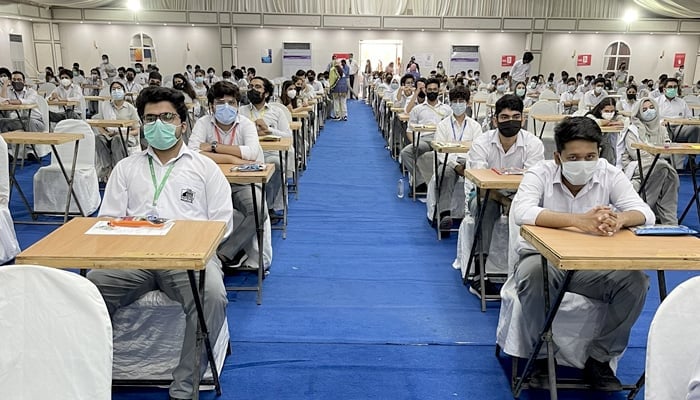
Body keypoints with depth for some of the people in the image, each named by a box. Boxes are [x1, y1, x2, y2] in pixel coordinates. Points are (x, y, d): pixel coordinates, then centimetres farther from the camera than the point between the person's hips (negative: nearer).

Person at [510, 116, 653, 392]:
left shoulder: (610, 175, -2)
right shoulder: (539, 174, -11)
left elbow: (645, 213, -13)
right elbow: (521, 212, -30)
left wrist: (619, 219, -39)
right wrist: (579, 220, -43)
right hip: (543, 257, -3)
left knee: (636, 280, -23)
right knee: (532, 273, -35)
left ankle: (599, 359, -2)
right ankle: (540, 355, -9)